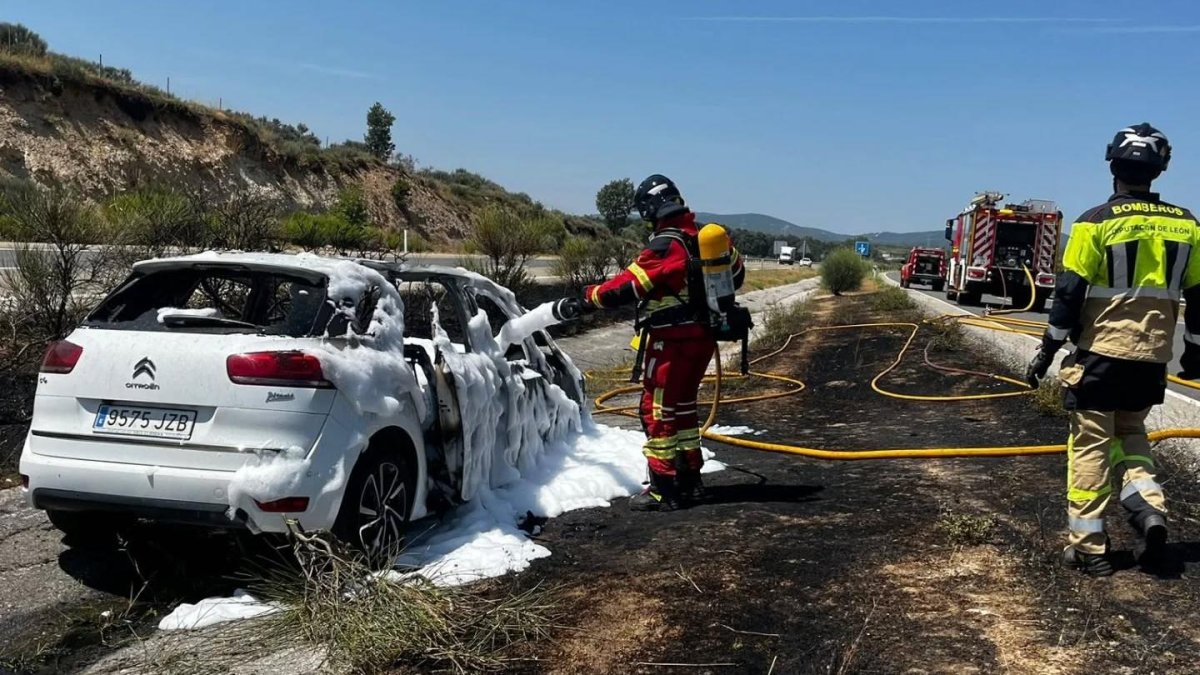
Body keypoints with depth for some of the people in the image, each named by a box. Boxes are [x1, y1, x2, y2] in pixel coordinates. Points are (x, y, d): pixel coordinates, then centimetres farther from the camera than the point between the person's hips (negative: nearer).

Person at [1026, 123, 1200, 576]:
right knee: (1130, 432, 24)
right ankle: (1149, 506, 3)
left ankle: (1088, 546, 6)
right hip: (1152, 360, 4)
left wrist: (1047, 351, -3)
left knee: (1091, 444, 4)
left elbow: (1070, 293, -11)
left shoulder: (1097, 222, -10)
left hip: (1099, 354, -4)